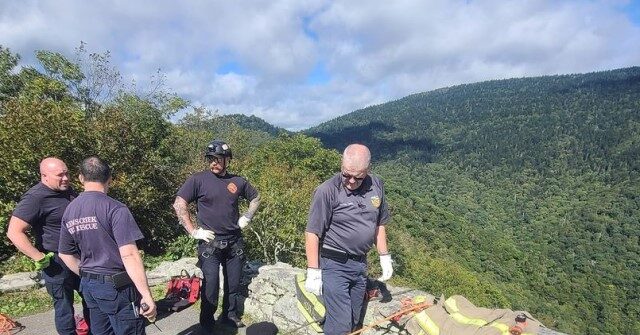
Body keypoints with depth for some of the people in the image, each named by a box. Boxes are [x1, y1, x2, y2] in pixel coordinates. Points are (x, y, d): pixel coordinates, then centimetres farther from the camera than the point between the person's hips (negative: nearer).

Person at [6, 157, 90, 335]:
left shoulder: (67, 190, 4)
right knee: (64, 306, 7)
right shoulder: (35, 198, -20)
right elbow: (14, 232, -24)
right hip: (57, 263, -8)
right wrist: (39, 258, -24)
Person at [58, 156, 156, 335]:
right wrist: (147, 295, -22)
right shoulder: (115, 208, -19)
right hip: (117, 286, -7)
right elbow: (129, 255, -25)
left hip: (88, 286, 7)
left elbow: (65, 254, 14)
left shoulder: (69, 211, 5)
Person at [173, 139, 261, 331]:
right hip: (210, 242, -3)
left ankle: (230, 316, 33)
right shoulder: (198, 179, -7)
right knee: (211, 284, -6)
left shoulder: (238, 181, 4)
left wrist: (248, 216, 6)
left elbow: (255, 198, 19)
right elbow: (179, 204, -10)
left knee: (234, 283, 12)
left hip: (235, 242, 4)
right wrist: (193, 231, -13)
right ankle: (207, 323, 17)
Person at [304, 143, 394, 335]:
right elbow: (312, 233, -15)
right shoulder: (327, 191, -18)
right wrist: (313, 272, -15)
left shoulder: (376, 186, 0)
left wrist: (384, 257, 13)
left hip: (360, 264, 6)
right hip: (333, 264, -6)